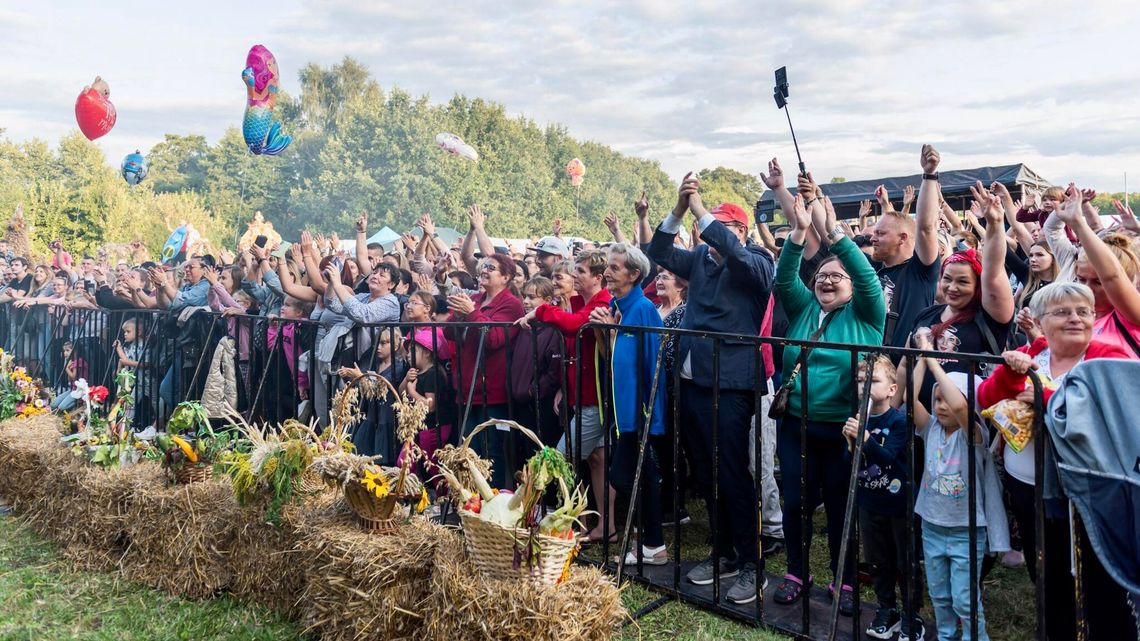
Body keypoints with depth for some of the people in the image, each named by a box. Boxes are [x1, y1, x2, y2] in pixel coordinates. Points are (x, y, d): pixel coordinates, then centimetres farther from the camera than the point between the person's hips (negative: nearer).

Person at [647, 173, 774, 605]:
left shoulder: (756, 263, -5)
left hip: (730, 384, -6)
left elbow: (734, 253, -25)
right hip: (691, 380, 7)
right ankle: (723, 552, 28)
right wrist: (679, 211, -7)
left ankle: (749, 562, 12)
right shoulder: (700, 258, 12)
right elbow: (659, 253, 5)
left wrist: (700, 210, -19)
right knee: (706, 472, 14)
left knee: (732, 473, -2)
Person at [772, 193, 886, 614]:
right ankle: (796, 572, 27)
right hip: (796, 424, 3)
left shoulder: (863, 315, 1)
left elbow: (869, 279, -15)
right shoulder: (803, 308, 8)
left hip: (842, 429, -2)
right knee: (794, 502, 8)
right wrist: (798, 234, -19)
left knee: (839, 506, 8)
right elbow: (784, 278, -6)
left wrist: (836, 236, -24)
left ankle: (844, 581, 25)